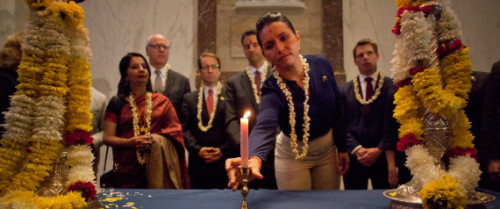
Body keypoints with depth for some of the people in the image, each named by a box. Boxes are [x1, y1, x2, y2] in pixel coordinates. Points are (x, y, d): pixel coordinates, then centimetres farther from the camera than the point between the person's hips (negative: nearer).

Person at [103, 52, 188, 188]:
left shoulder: (162, 101, 11)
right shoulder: (117, 103, 8)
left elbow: (175, 131, 6)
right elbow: (108, 138, 3)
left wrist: (156, 139, -12)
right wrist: (129, 142, -14)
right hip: (127, 169, -1)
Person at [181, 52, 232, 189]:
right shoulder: (189, 98, 12)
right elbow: (185, 128, 4)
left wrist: (223, 149, -10)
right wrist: (197, 149, -8)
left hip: (224, 161, -1)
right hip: (198, 162, 1)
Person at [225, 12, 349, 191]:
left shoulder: (321, 65, -15)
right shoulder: (272, 90, -28)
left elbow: (337, 110, -4)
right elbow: (264, 126, -48)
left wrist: (342, 149, 1)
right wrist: (254, 159, -68)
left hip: (327, 151, 4)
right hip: (293, 156, -3)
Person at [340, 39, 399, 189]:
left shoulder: (392, 87, 3)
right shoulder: (345, 91, 8)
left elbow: (393, 126, -3)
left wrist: (379, 150, -11)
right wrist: (357, 149, -11)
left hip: (383, 156, -1)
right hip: (354, 157, 1)